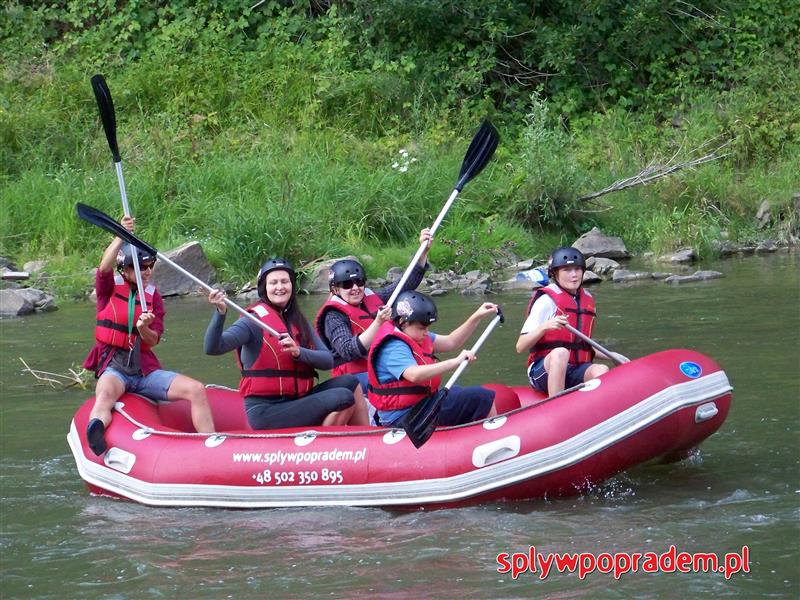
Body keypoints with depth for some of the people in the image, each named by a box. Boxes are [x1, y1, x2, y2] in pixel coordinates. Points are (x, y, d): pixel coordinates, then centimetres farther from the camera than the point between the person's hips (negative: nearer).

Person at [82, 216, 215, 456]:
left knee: (196, 390, -14)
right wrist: (121, 237, -30)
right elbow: (105, 267, -19)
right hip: (114, 369, -5)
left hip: (146, 370, 5)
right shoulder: (110, 288, 5)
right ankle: (96, 433, -71)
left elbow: (153, 341, 4)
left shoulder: (153, 296, 13)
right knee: (105, 394, -40)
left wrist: (144, 329, -19)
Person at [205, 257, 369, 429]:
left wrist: (298, 352, -17)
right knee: (344, 399, -18)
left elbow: (328, 360, 1)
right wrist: (221, 312, -38)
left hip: (295, 402, 7)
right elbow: (213, 348, -22)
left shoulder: (299, 322, 13)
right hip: (265, 412, -7)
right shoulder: (255, 320, -8)